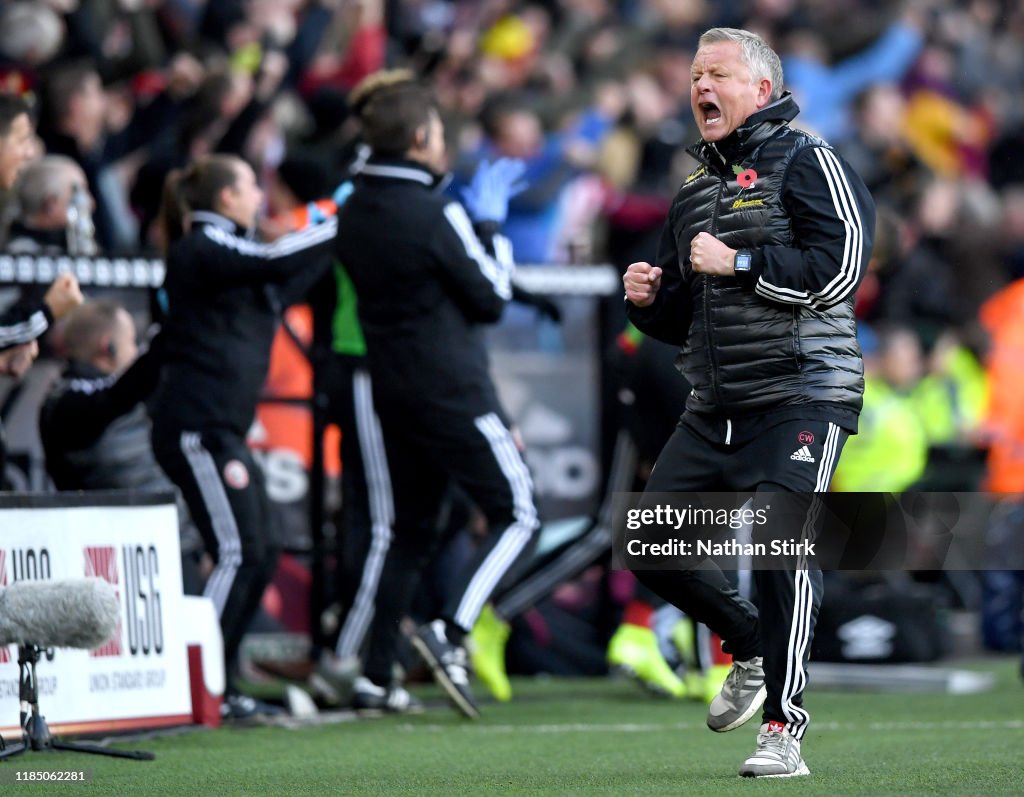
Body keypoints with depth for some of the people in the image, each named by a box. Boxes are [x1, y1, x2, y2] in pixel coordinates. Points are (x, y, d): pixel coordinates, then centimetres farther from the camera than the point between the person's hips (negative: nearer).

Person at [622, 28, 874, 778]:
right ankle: (751, 645, 24)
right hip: (714, 411, 7)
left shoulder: (806, 163, -3)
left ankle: (784, 729, -11)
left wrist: (739, 264, -15)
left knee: (779, 547, -17)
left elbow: (841, 267, -16)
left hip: (801, 399, -7)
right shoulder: (694, 193, 19)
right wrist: (651, 301, 3)